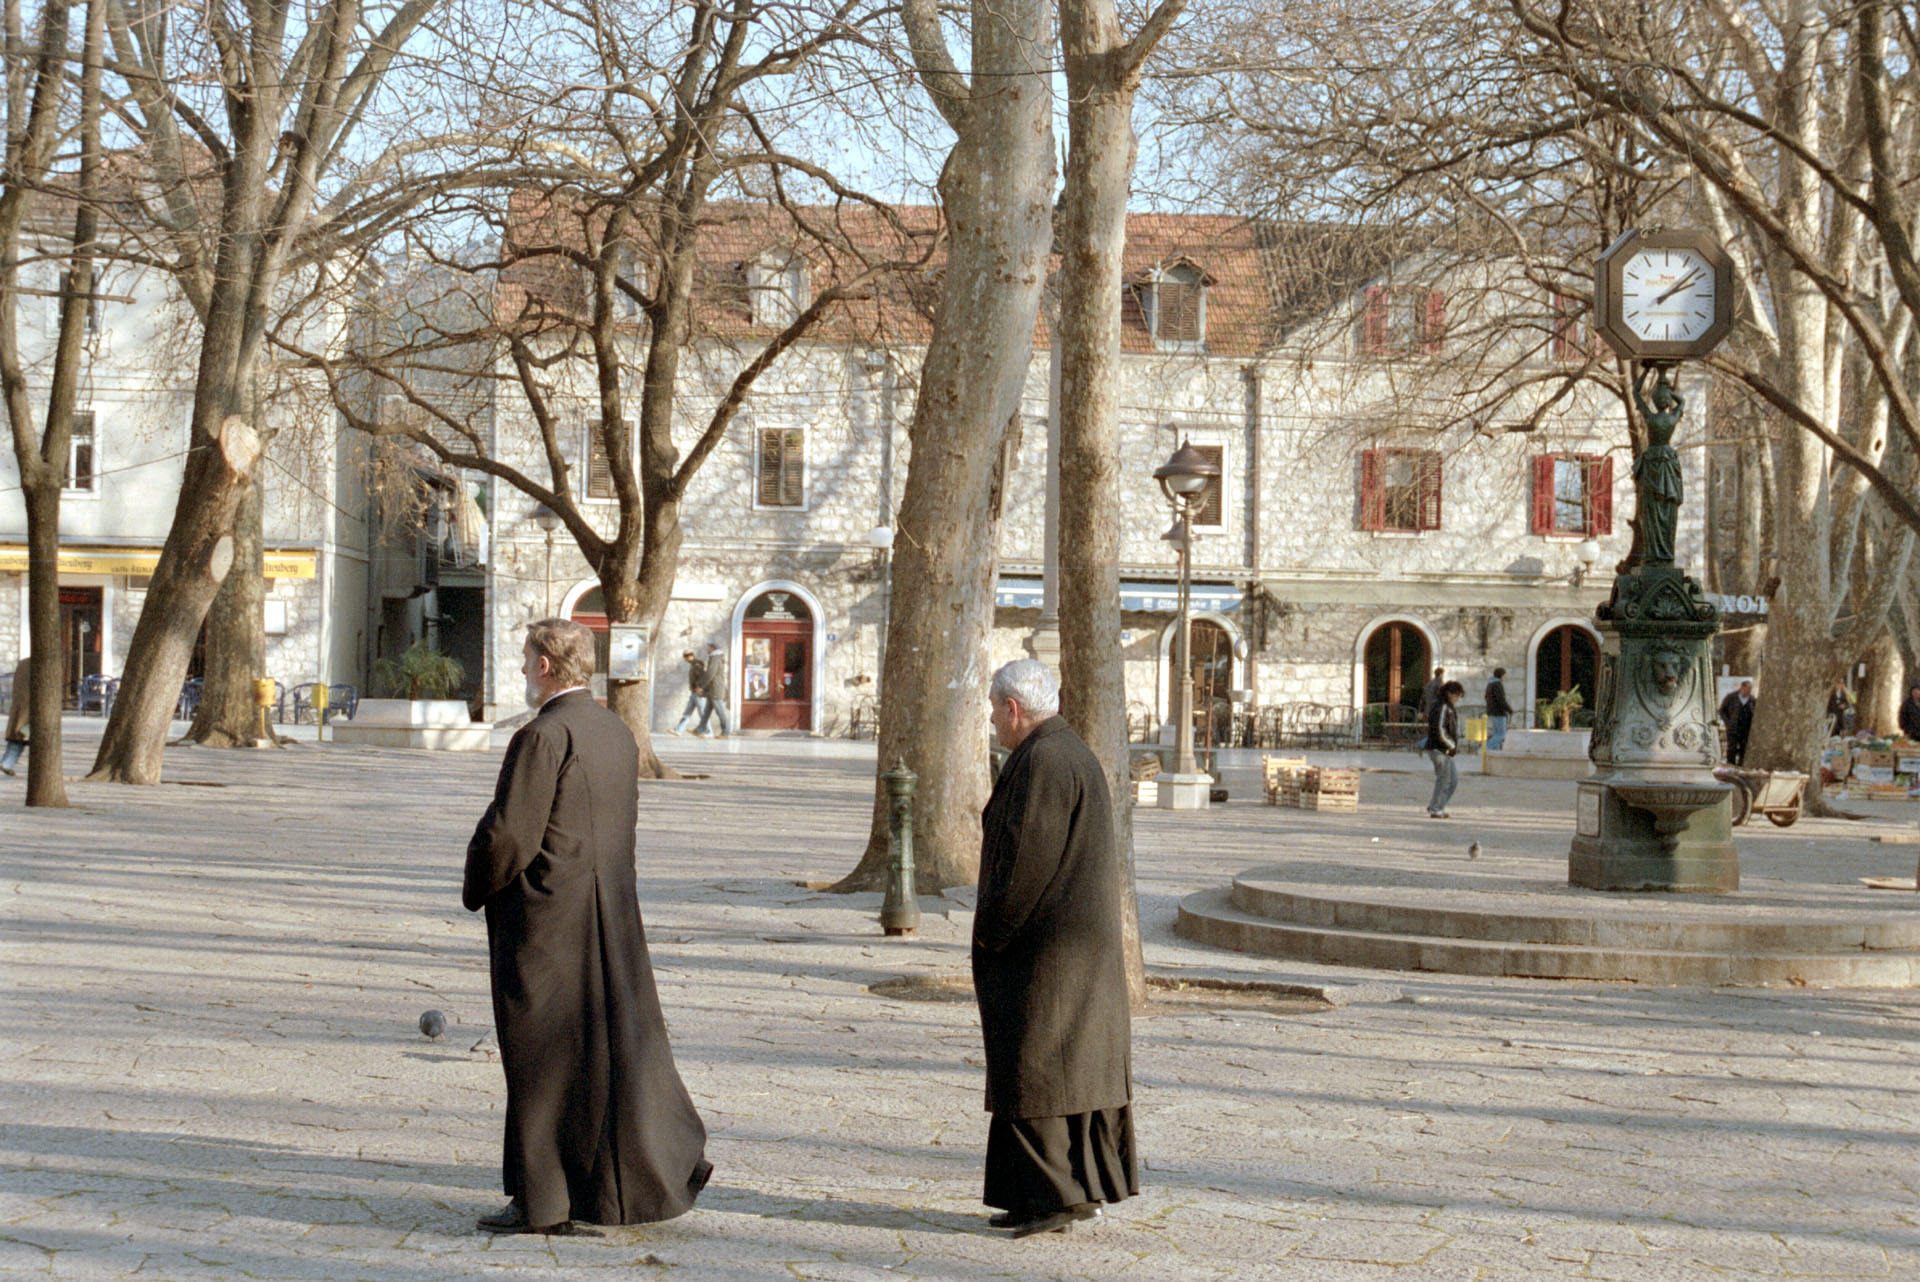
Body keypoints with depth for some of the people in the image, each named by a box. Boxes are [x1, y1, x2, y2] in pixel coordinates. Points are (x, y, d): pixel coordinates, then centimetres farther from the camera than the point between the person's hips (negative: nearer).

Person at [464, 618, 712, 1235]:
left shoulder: (545, 735, -17)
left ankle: (544, 1200, 6)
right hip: (612, 909, 8)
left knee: (544, 1052, -1)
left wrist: (476, 890, -2)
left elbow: (508, 835, -20)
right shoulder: (616, 732, 10)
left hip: (545, 914, -8)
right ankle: (663, 1164, 20)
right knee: (615, 1038, 15)